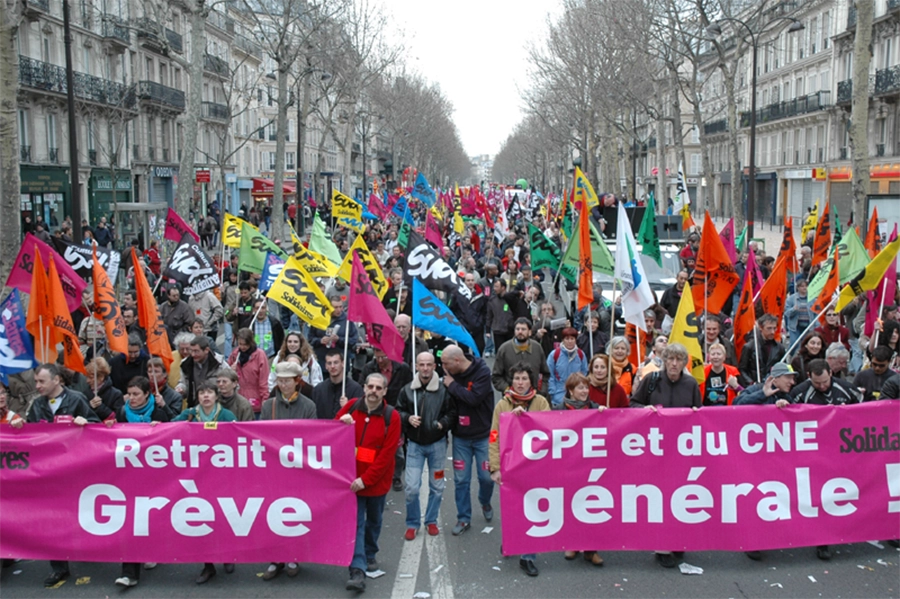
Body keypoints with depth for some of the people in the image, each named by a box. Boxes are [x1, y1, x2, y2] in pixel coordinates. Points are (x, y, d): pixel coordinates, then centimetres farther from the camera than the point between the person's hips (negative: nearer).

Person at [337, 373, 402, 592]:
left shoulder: (391, 417, -10)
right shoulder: (351, 407, -3)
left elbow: (387, 454, -14)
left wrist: (366, 479, -18)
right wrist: (341, 424, -18)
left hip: (377, 480, 0)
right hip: (352, 478, 0)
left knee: (374, 520, 18)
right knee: (356, 522, -6)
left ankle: (369, 554, 41)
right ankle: (358, 570, -9)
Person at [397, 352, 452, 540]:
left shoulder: (443, 390, -10)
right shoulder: (407, 390, -4)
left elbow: (452, 413, -2)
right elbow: (398, 412, 7)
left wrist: (443, 423, -20)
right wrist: (408, 418, -13)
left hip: (437, 444, 0)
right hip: (415, 444, 0)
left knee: (436, 486, 12)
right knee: (411, 487, -3)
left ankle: (431, 521, 30)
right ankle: (412, 524, 16)